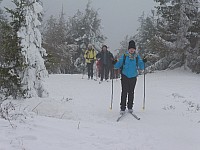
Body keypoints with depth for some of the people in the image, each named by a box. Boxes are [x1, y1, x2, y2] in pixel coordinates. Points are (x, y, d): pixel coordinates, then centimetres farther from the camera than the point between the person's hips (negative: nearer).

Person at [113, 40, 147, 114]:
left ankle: (130, 107, 20)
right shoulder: (124, 56, -2)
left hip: (133, 77, 2)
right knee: (124, 92, -6)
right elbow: (118, 65, -2)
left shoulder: (137, 57, 3)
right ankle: (122, 108, -2)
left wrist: (143, 62, -16)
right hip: (125, 77, -2)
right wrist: (115, 63, -22)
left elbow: (141, 67, 2)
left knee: (131, 93, 9)